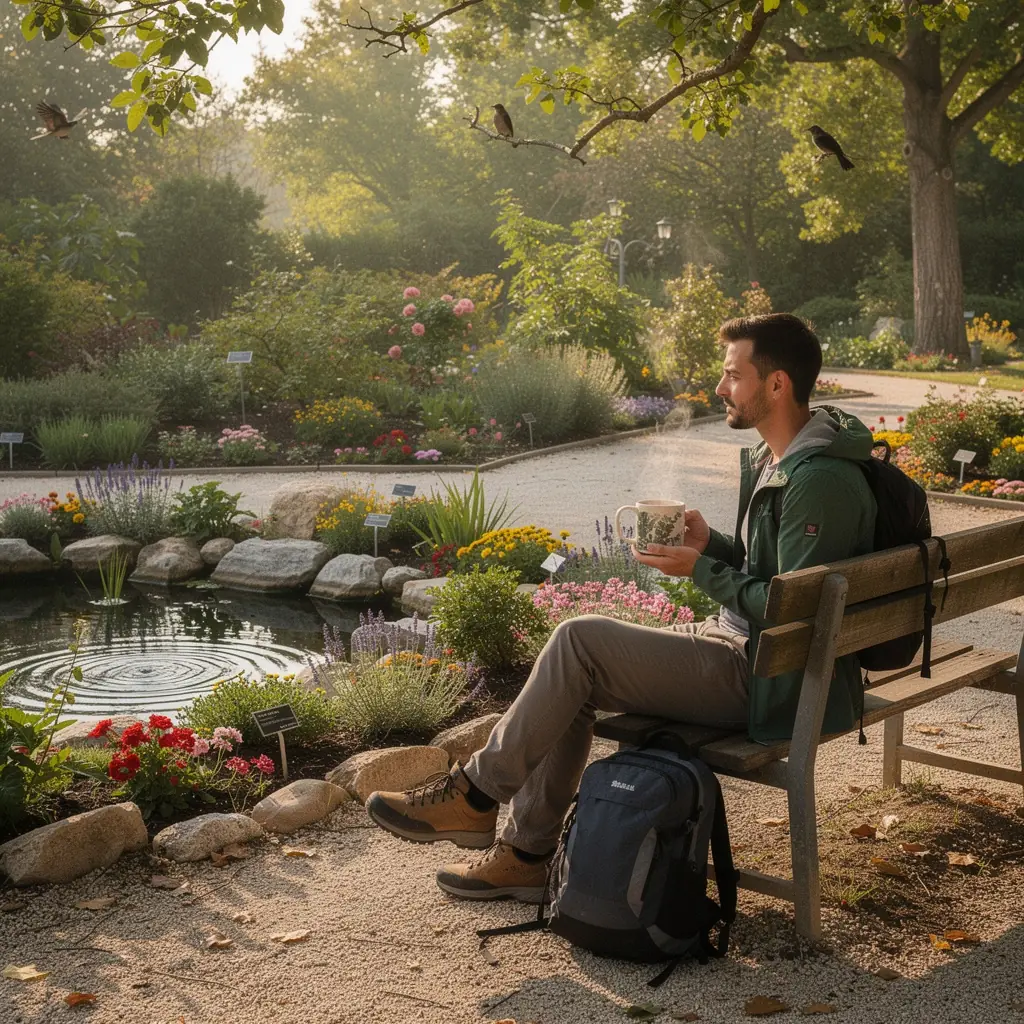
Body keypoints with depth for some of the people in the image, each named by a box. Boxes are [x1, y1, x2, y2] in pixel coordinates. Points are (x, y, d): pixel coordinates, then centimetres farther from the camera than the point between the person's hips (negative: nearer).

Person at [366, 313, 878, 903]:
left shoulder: (818, 479, -20)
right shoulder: (779, 460, 13)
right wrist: (711, 543, 2)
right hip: (742, 646, 10)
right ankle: (527, 853, 4)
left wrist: (701, 570, -17)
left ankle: (476, 795, -4)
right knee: (570, 684, 2)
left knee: (580, 639, -18)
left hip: (770, 681, -10)